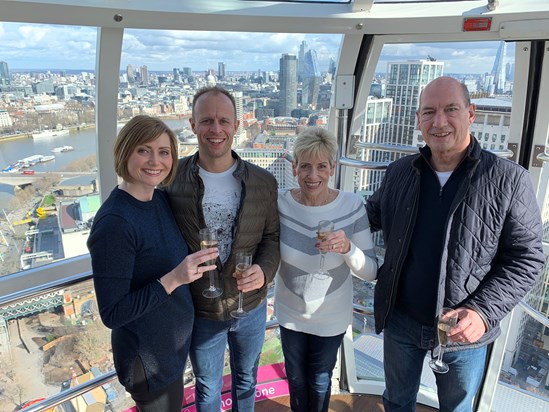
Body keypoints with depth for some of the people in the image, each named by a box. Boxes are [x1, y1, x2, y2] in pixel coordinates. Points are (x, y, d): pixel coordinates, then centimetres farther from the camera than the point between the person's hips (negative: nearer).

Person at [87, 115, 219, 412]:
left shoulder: (160, 198, -5)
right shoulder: (114, 222, -28)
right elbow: (112, 314, -25)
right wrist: (173, 279, -34)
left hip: (174, 342, 7)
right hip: (147, 360, -7)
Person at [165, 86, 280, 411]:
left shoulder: (263, 182, -10)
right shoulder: (172, 178, -14)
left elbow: (272, 235, -3)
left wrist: (264, 269, -21)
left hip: (251, 306, 2)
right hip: (200, 311, -1)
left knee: (246, 380, 28)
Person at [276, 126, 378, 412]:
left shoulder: (352, 206, -20)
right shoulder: (280, 203, -17)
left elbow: (371, 272, -16)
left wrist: (347, 248, -33)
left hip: (331, 318, -1)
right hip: (290, 313, 1)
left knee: (320, 382, 22)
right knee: (295, 378, 26)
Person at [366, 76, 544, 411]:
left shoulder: (509, 181, -15)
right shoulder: (400, 173, -4)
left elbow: (527, 257, -12)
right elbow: (371, 216, 10)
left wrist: (484, 312, -23)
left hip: (465, 332, -2)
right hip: (400, 321, 2)